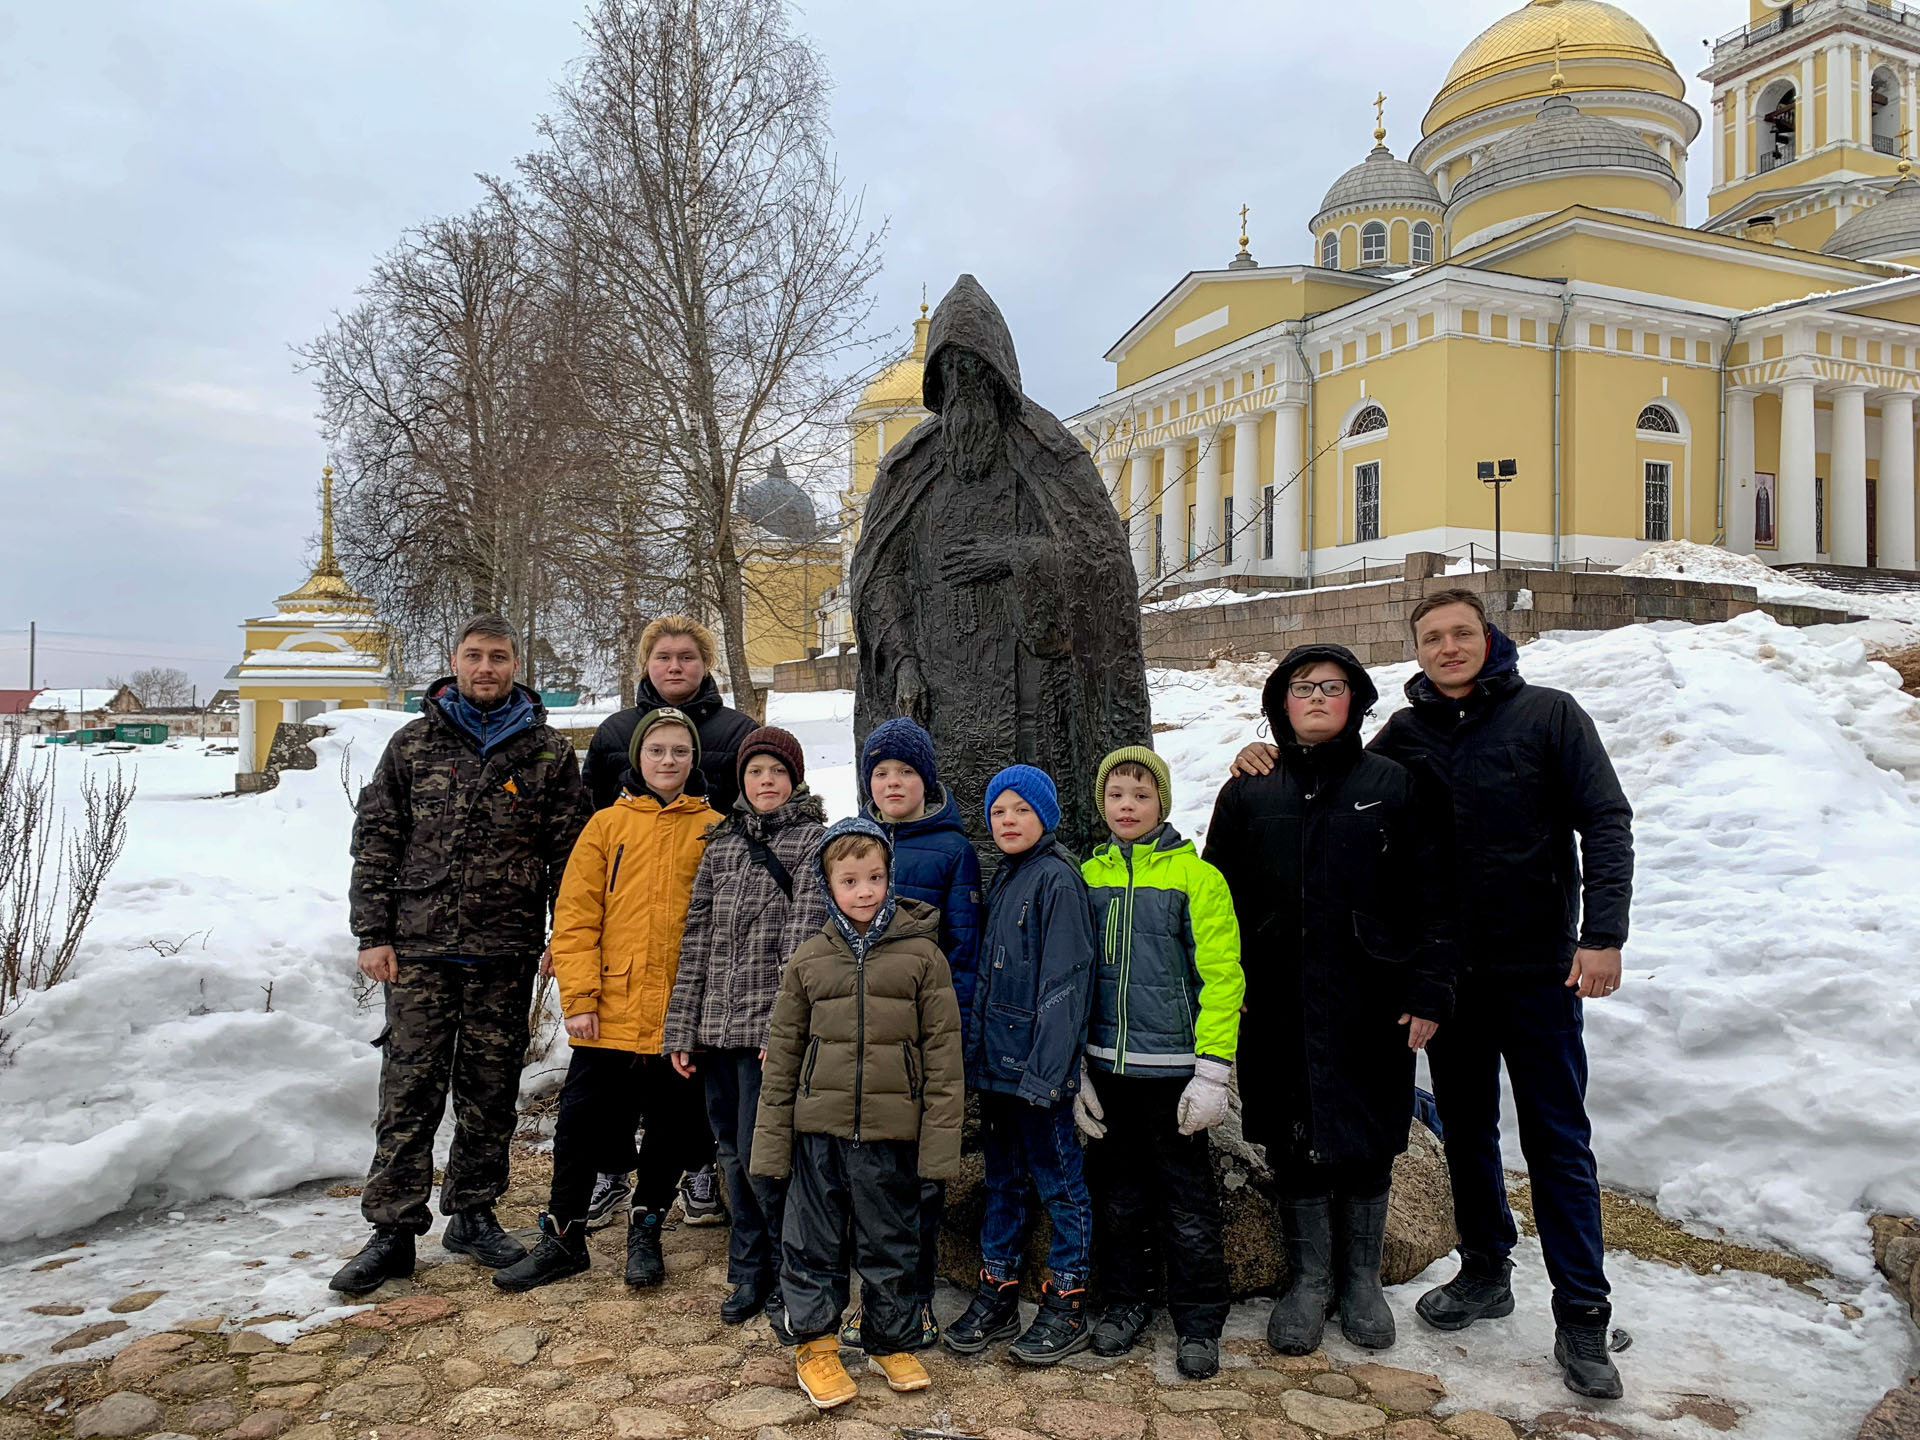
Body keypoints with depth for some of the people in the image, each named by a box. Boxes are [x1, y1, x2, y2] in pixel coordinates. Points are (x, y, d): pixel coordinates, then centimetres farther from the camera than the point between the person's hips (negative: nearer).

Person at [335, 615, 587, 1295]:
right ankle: (393, 1232, 13)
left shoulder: (549, 752, 4)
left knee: (492, 1092, 10)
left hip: (506, 956, 1)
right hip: (419, 949, 0)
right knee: (410, 1091, 2)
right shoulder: (413, 744, 5)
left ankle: (473, 1214, 26)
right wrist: (373, 933, -1)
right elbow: (375, 841, 5)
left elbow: (569, 854, 4)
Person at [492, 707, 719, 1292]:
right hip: (611, 1015, 0)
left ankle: (645, 1229, 31)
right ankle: (562, 1238, 25)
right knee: (581, 1125, 8)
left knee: (672, 1129, 12)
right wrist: (579, 996, -7)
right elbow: (575, 917, 0)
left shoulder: (714, 831, 2)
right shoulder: (608, 825, 3)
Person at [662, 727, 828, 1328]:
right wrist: (681, 1029, 9)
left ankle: (789, 1278, 14)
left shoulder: (815, 839, -2)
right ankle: (748, 1276, 27)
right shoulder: (721, 845, 14)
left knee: (760, 1157, -5)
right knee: (733, 1157, 12)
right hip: (717, 1025, 5)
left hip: (770, 1027, -5)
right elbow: (696, 938, 13)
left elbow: (805, 935, -10)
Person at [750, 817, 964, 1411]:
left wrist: (939, 1139, -6)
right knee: (813, 1241, 10)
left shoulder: (922, 955, -2)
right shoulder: (808, 960, 3)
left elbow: (943, 1050, -2)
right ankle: (814, 1343, 29)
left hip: (891, 1129, -1)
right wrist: (772, 1141, 6)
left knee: (890, 1244, 12)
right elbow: (782, 1054, 7)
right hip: (819, 1126, 1)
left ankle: (892, 1342, 31)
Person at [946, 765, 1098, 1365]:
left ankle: (1066, 1305, 16)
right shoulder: (1002, 880, 14)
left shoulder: (1056, 877, -12)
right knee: (1002, 1179, 16)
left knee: (1058, 1180, 4)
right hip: (995, 1059, 8)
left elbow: (1064, 981, -17)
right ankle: (997, 1294, 27)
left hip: (1037, 1064, -8)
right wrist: (978, 1049, 14)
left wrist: (1046, 1068, -21)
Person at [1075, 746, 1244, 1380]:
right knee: (1120, 1196, 16)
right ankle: (1126, 1302, 33)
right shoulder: (1089, 877, 4)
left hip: (1173, 1070, -3)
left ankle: (1199, 1321, 24)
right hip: (1107, 1069, 4)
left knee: (1188, 1200, 7)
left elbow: (1220, 976, -10)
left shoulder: (1195, 876, -7)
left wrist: (1212, 1072, -14)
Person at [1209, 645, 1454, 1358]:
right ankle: (1308, 1280, 25)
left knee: (1368, 1142, 9)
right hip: (1279, 1008, 1)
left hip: (1373, 1005, -1)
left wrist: (1429, 989, -5)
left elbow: (1430, 897, 1)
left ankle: (1361, 1280, 28)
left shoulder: (1393, 786, 3)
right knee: (1293, 1143, 8)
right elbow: (1217, 898, 8)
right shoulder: (1248, 794, 7)